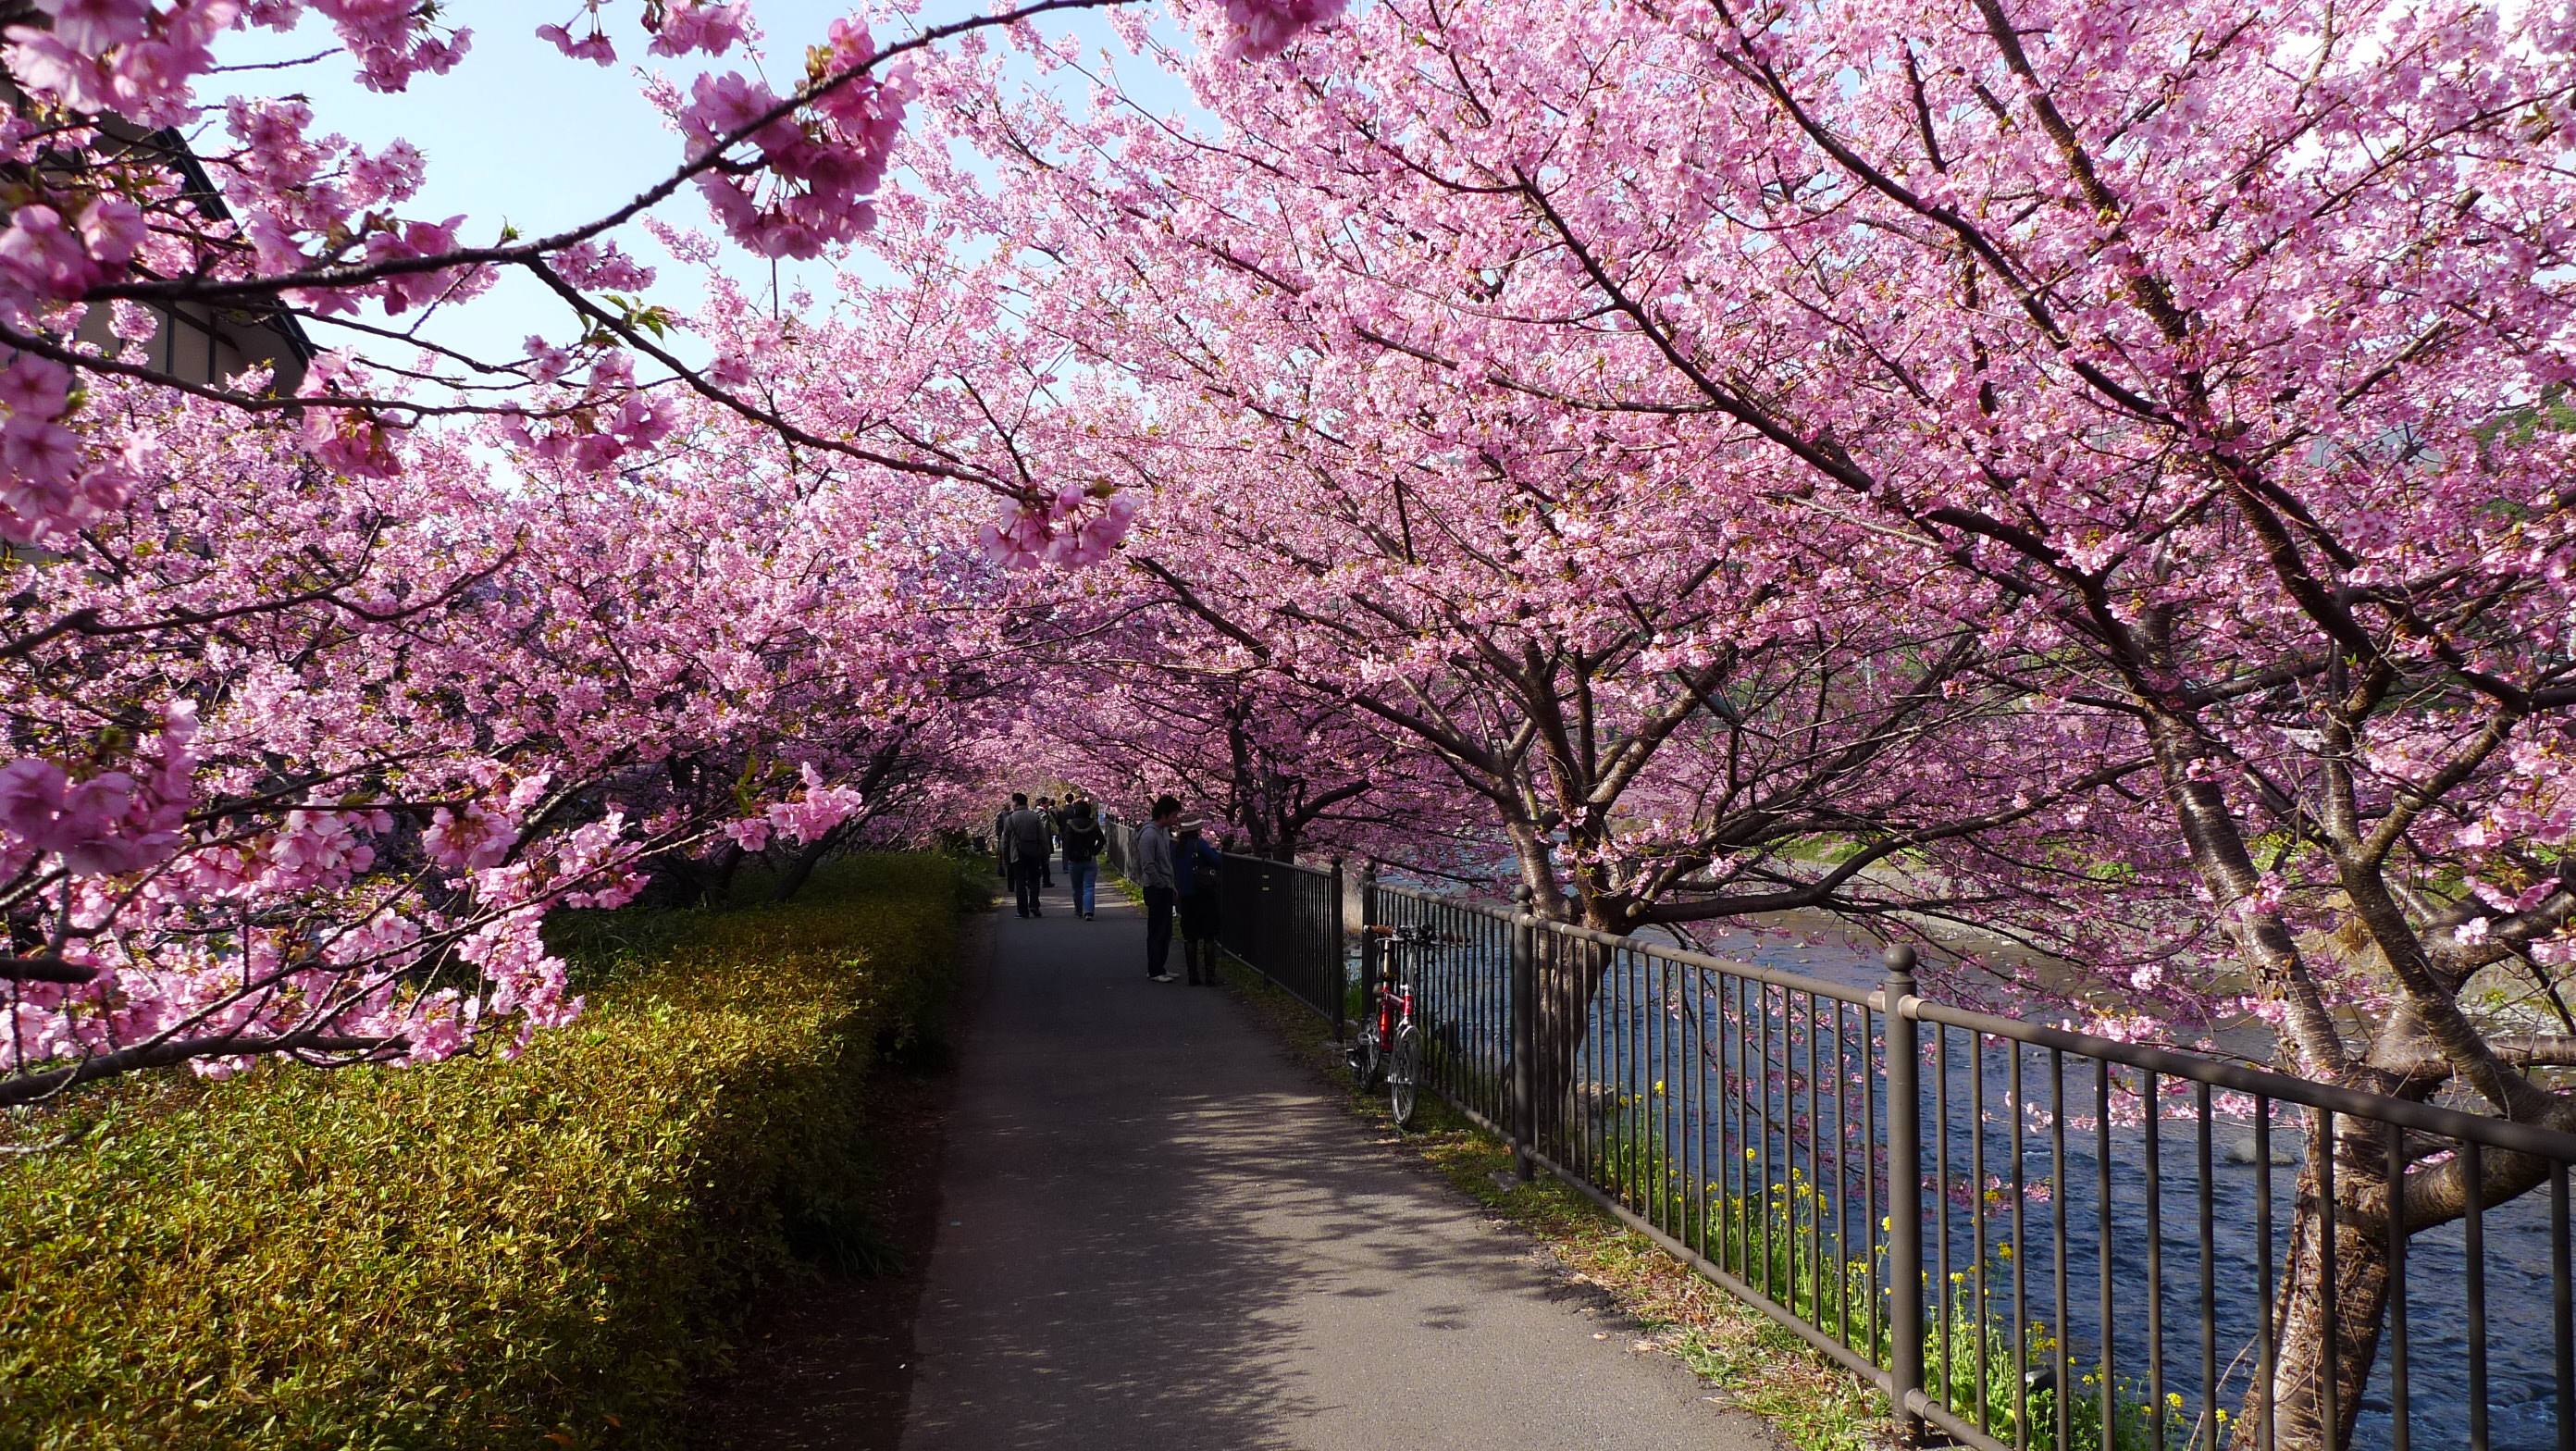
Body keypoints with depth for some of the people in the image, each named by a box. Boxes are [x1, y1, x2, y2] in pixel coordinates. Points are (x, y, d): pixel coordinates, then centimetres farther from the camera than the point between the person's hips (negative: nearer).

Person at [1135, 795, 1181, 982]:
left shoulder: (1165, 832, 12)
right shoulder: (1149, 835, -19)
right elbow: (1148, 866, -22)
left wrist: (1173, 886, 16)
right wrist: (1165, 885, -15)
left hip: (1166, 889, 9)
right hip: (1156, 890, -9)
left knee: (1166, 931, 14)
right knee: (1156, 932, -3)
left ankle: (1160, 967, 23)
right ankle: (1154, 971, 4)